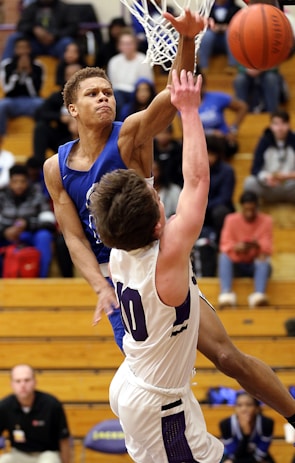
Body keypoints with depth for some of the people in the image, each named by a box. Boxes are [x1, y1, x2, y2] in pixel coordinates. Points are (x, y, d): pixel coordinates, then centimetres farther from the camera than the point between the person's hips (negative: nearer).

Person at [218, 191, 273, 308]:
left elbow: (267, 248, -10)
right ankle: (226, 294, -51)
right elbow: (224, 246, -9)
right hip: (237, 264, 0)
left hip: (256, 264, 0)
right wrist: (235, 247, -32)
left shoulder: (266, 221, -3)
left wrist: (257, 246, -33)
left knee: (264, 261, -34)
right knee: (224, 256, -31)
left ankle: (259, 294, -57)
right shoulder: (231, 219, -3)